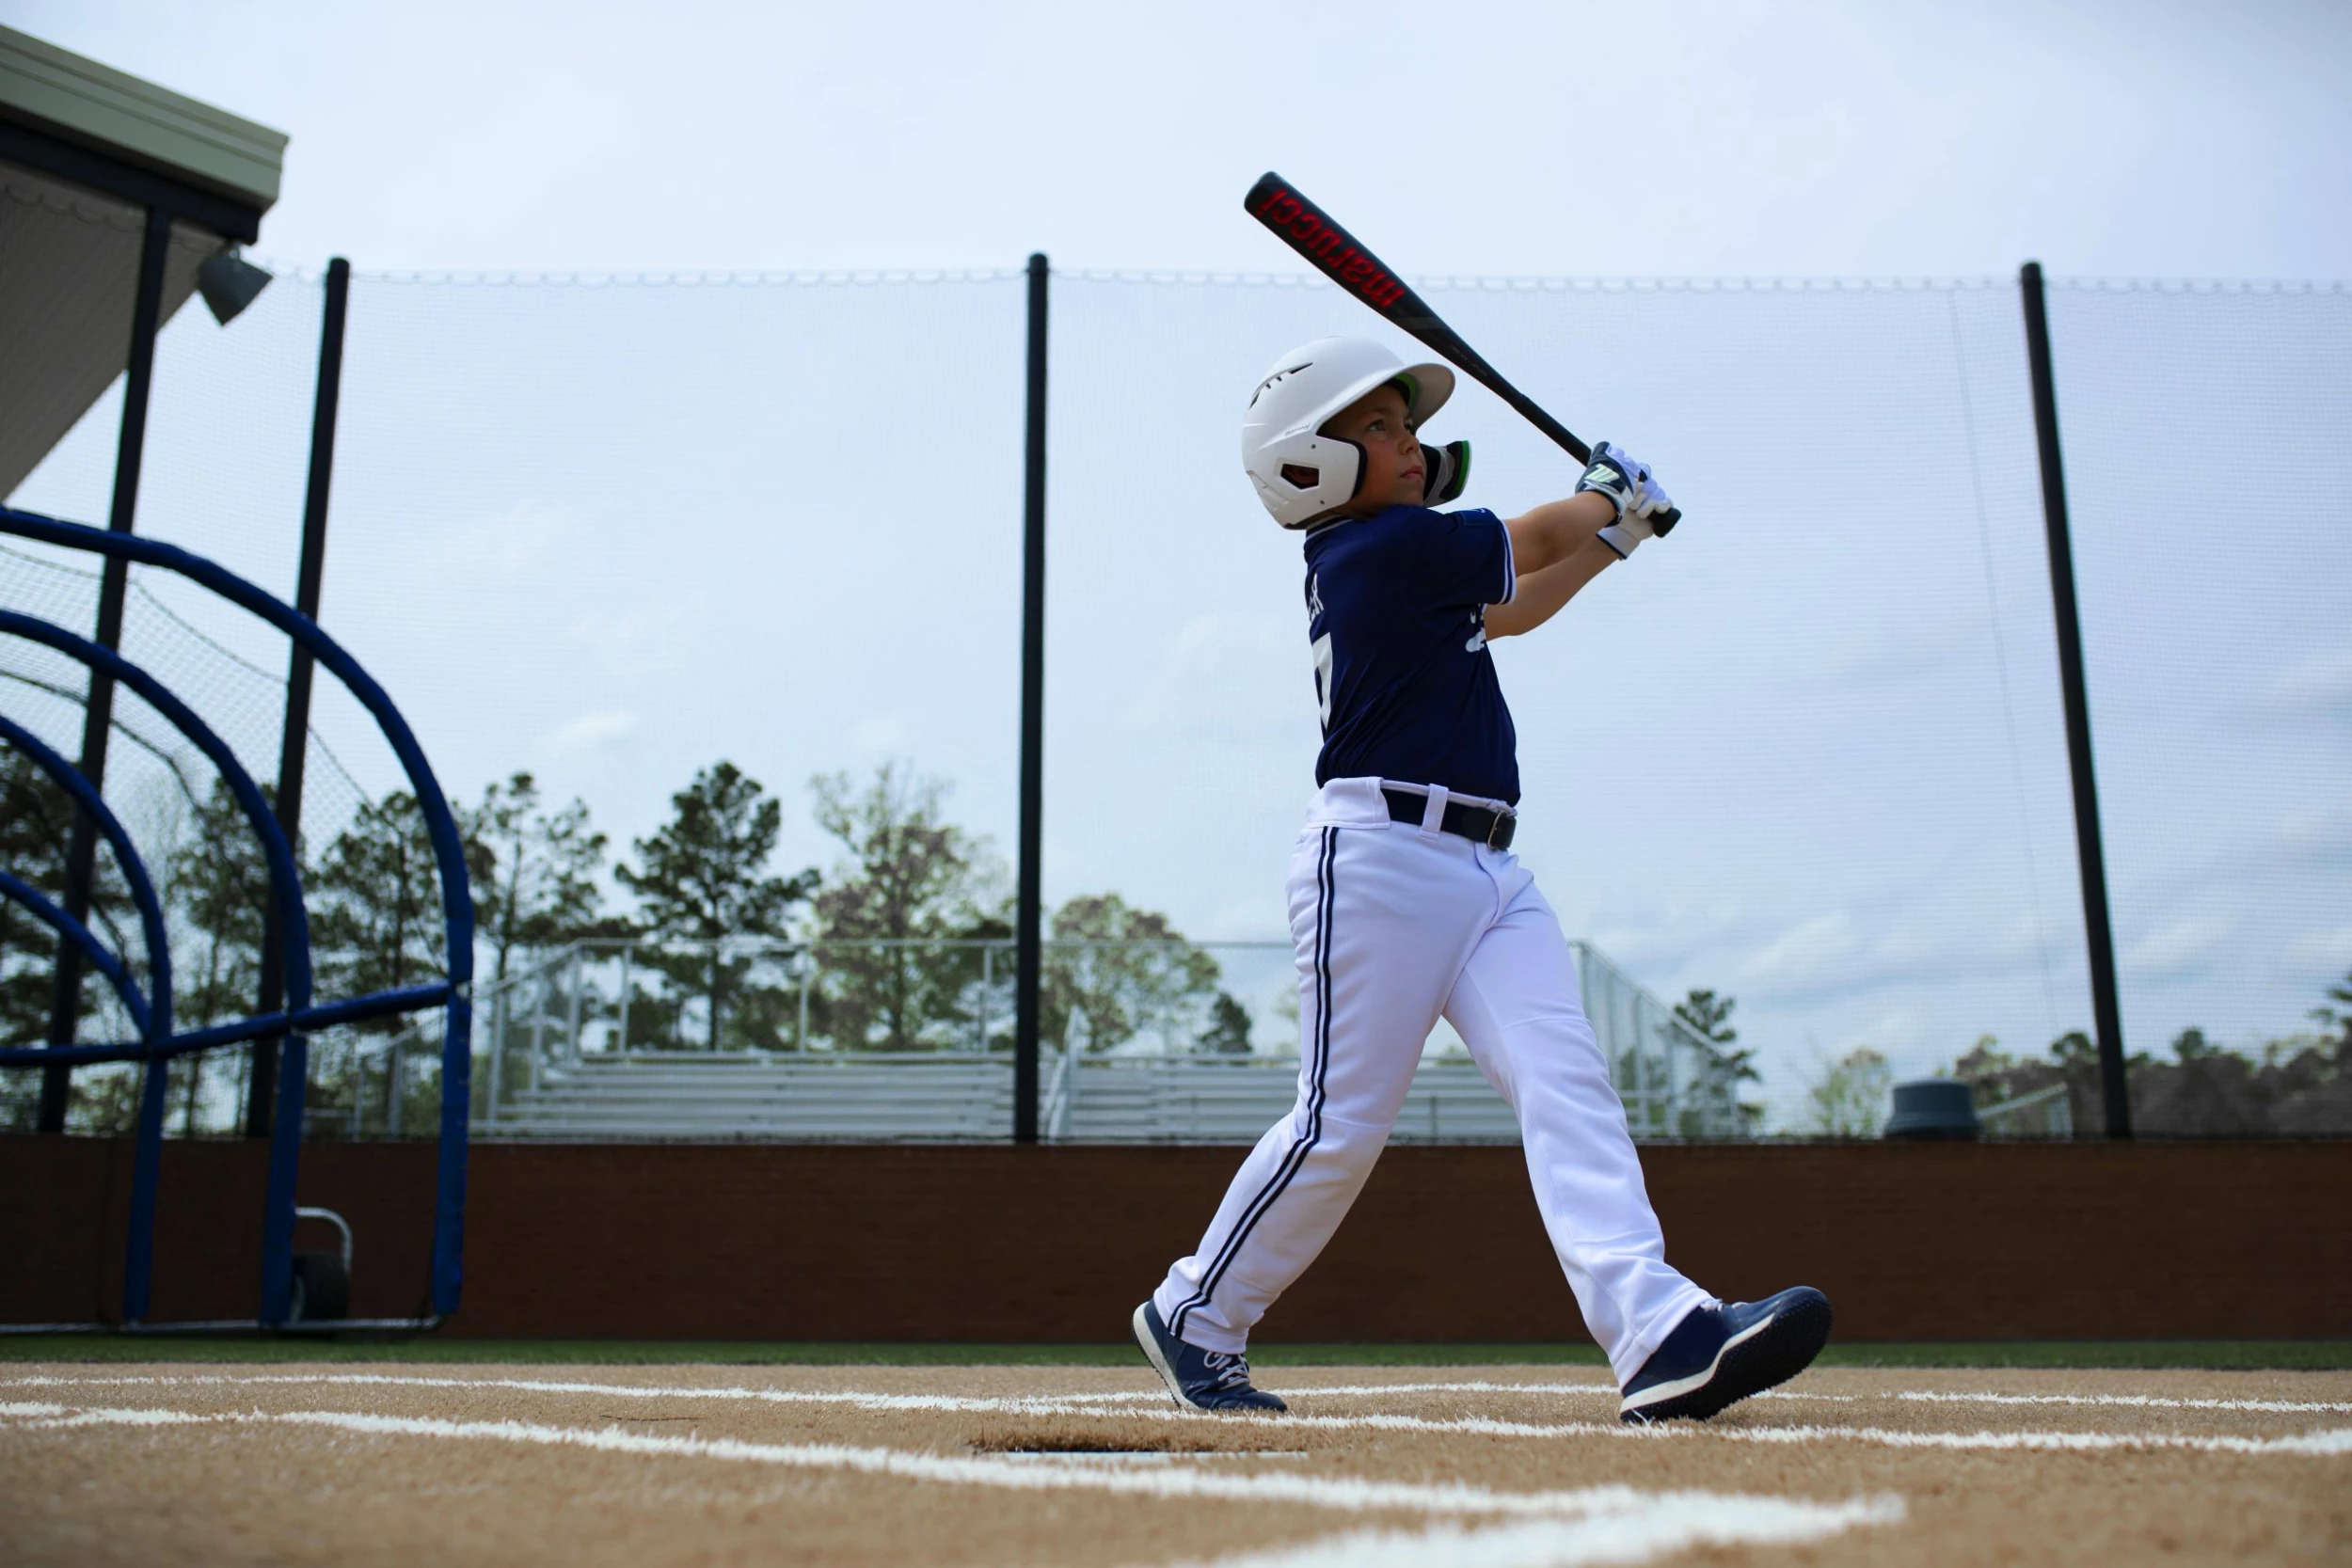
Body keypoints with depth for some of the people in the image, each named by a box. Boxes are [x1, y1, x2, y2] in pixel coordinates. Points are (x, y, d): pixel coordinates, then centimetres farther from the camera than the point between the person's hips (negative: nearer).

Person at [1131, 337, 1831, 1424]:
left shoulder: (1376, 556, 19)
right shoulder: (1389, 545, -9)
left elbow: (1509, 609, 32)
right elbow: (1534, 543, 3)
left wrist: (1618, 532, 30)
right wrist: (1616, 494, 23)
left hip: (1485, 868, 9)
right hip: (1380, 855, -9)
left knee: (1566, 1080, -9)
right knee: (1341, 1124, -4)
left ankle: (1658, 1334, -20)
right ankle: (1192, 1316, 15)